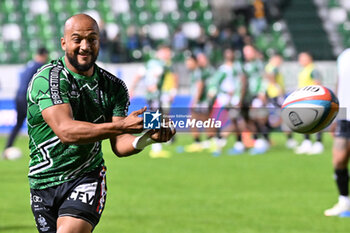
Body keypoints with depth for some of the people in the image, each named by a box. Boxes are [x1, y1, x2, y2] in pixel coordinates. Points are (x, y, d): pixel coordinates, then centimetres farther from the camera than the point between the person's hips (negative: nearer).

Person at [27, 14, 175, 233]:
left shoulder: (114, 87, 2)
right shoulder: (47, 79, -14)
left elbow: (119, 145, -2)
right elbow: (65, 131, -28)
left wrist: (146, 139, -26)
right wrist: (122, 126, -37)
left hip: (88, 177, 1)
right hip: (44, 183, -1)